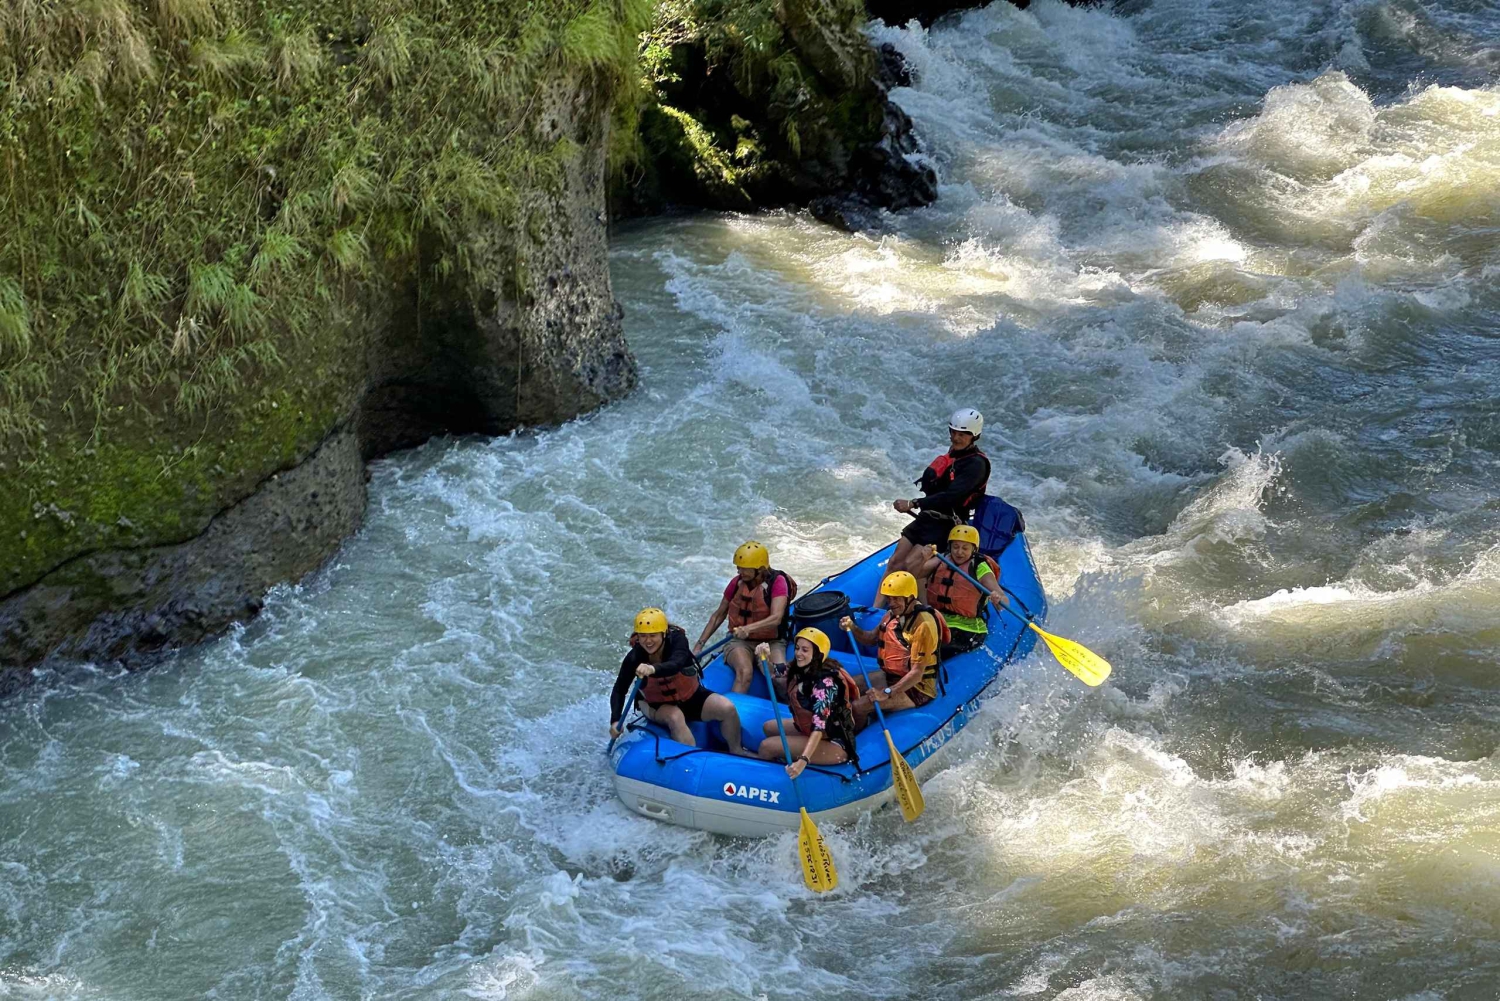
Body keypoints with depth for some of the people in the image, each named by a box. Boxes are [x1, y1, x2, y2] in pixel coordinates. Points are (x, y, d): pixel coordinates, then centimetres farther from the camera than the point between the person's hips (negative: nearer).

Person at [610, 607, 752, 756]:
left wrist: (653, 669, -66)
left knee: (728, 708, -18)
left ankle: (736, 750, 5)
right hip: (659, 706, -1)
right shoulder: (635, 658, -21)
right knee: (675, 717, -35)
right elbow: (619, 691, -16)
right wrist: (615, 720, -31)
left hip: (691, 697, 1)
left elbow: (676, 664, -45)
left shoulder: (677, 640, -23)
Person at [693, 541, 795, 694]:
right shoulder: (737, 582, 5)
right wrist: (699, 644, 12)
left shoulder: (777, 581, -7)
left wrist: (749, 628, -38)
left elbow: (776, 618, -22)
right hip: (740, 643, 2)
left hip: (771, 642, -2)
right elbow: (719, 615, 17)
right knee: (745, 673, -33)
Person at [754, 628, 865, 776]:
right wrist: (764, 656, -16)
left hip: (835, 744, -9)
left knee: (767, 746, -16)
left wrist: (803, 760, -46)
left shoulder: (826, 682, -27)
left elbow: (819, 725, -35)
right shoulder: (799, 669, -4)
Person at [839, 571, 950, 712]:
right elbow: (872, 638, 19)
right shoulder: (893, 613, 2)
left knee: (858, 707, -23)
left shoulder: (923, 624, -24)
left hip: (916, 688, -9)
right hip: (889, 676, 9)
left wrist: (886, 693, -33)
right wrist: (852, 628, -3)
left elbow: (916, 673, -26)